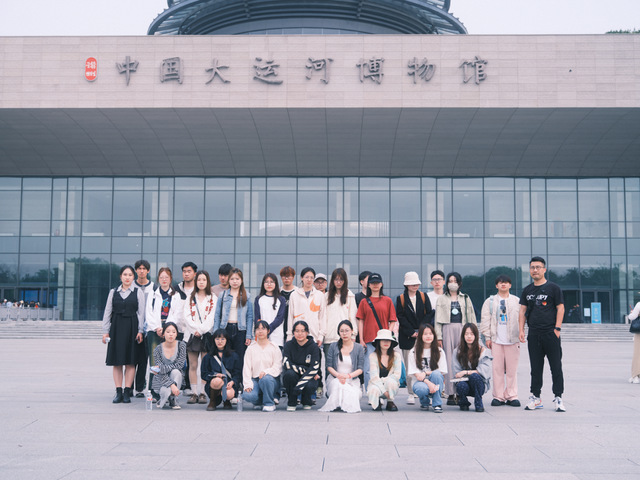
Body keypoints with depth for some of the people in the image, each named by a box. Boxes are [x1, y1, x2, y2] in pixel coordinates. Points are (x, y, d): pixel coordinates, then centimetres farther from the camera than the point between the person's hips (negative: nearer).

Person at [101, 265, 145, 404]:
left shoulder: (138, 292, 5)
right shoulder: (113, 292, 10)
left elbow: (141, 312, 3)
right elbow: (107, 312, 10)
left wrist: (140, 331, -4)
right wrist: (105, 331, 5)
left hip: (131, 327, -2)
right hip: (116, 327, 2)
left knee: (130, 361, -2)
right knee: (116, 361, 1)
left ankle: (127, 392, 3)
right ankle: (118, 392, 5)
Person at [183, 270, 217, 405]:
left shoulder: (213, 299, 7)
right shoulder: (190, 298, 13)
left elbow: (212, 318, -2)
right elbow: (187, 316, 4)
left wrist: (201, 330, -12)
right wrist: (195, 329, -9)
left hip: (207, 334, -2)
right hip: (192, 334, 2)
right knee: (192, 365, 0)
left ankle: (203, 393, 1)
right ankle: (194, 393, 5)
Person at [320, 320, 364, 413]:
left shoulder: (359, 348, 3)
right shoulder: (333, 346, 4)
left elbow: (360, 369, -1)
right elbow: (329, 366, 3)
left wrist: (348, 376, -20)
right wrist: (338, 375, -18)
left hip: (352, 380, 0)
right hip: (335, 378, 0)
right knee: (338, 385, -37)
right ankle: (336, 404, -7)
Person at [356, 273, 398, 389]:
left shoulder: (387, 301, 9)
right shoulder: (364, 302, 10)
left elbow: (392, 321, 7)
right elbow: (360, 321, 7)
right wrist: (361, 340, -1)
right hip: (369, 340, 0)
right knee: (368, 369, -4)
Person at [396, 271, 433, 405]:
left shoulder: (424, 297, 10)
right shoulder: (401, 298, 5)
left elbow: (429, 314, 4)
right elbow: (400, 317, -1)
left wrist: (420, 331, -7)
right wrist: (411, 332, -9)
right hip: (407, 337, -1)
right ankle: (411, 394, 6)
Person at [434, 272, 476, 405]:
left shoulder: (465, 298, 15)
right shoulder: (441, 299, 13)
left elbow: (471, 318, 12)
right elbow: (438, 320, 8)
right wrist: (439, 337, -1)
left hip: (462, 330, 1)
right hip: (448, 330, -1)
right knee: (449, 361, -4)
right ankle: (450, 394, -2)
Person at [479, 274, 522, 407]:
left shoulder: (517, 301, 11)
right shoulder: (490, 301, 10)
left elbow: (521, 319, 9)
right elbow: (485, 320, 7)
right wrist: (487, 337, 0)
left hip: (512, 340, 0)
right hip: (496, 340, 0)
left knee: (512, 369, 0)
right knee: (497, 369, 0)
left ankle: (511, 396, 7)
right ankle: (498, 396, 6)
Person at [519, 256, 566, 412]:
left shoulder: (553, 288, 0)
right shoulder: (527, 290, 13)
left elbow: (560, 308, -3)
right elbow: (523, 310, 14)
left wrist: (557, 329, -11)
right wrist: (521, 330, 5)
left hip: (550, 334, -4)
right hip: (533, 335, 4)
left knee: (556, 367, -1)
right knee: (535, 368, 8)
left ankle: (558, 398, 5)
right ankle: (535, 398, 15)